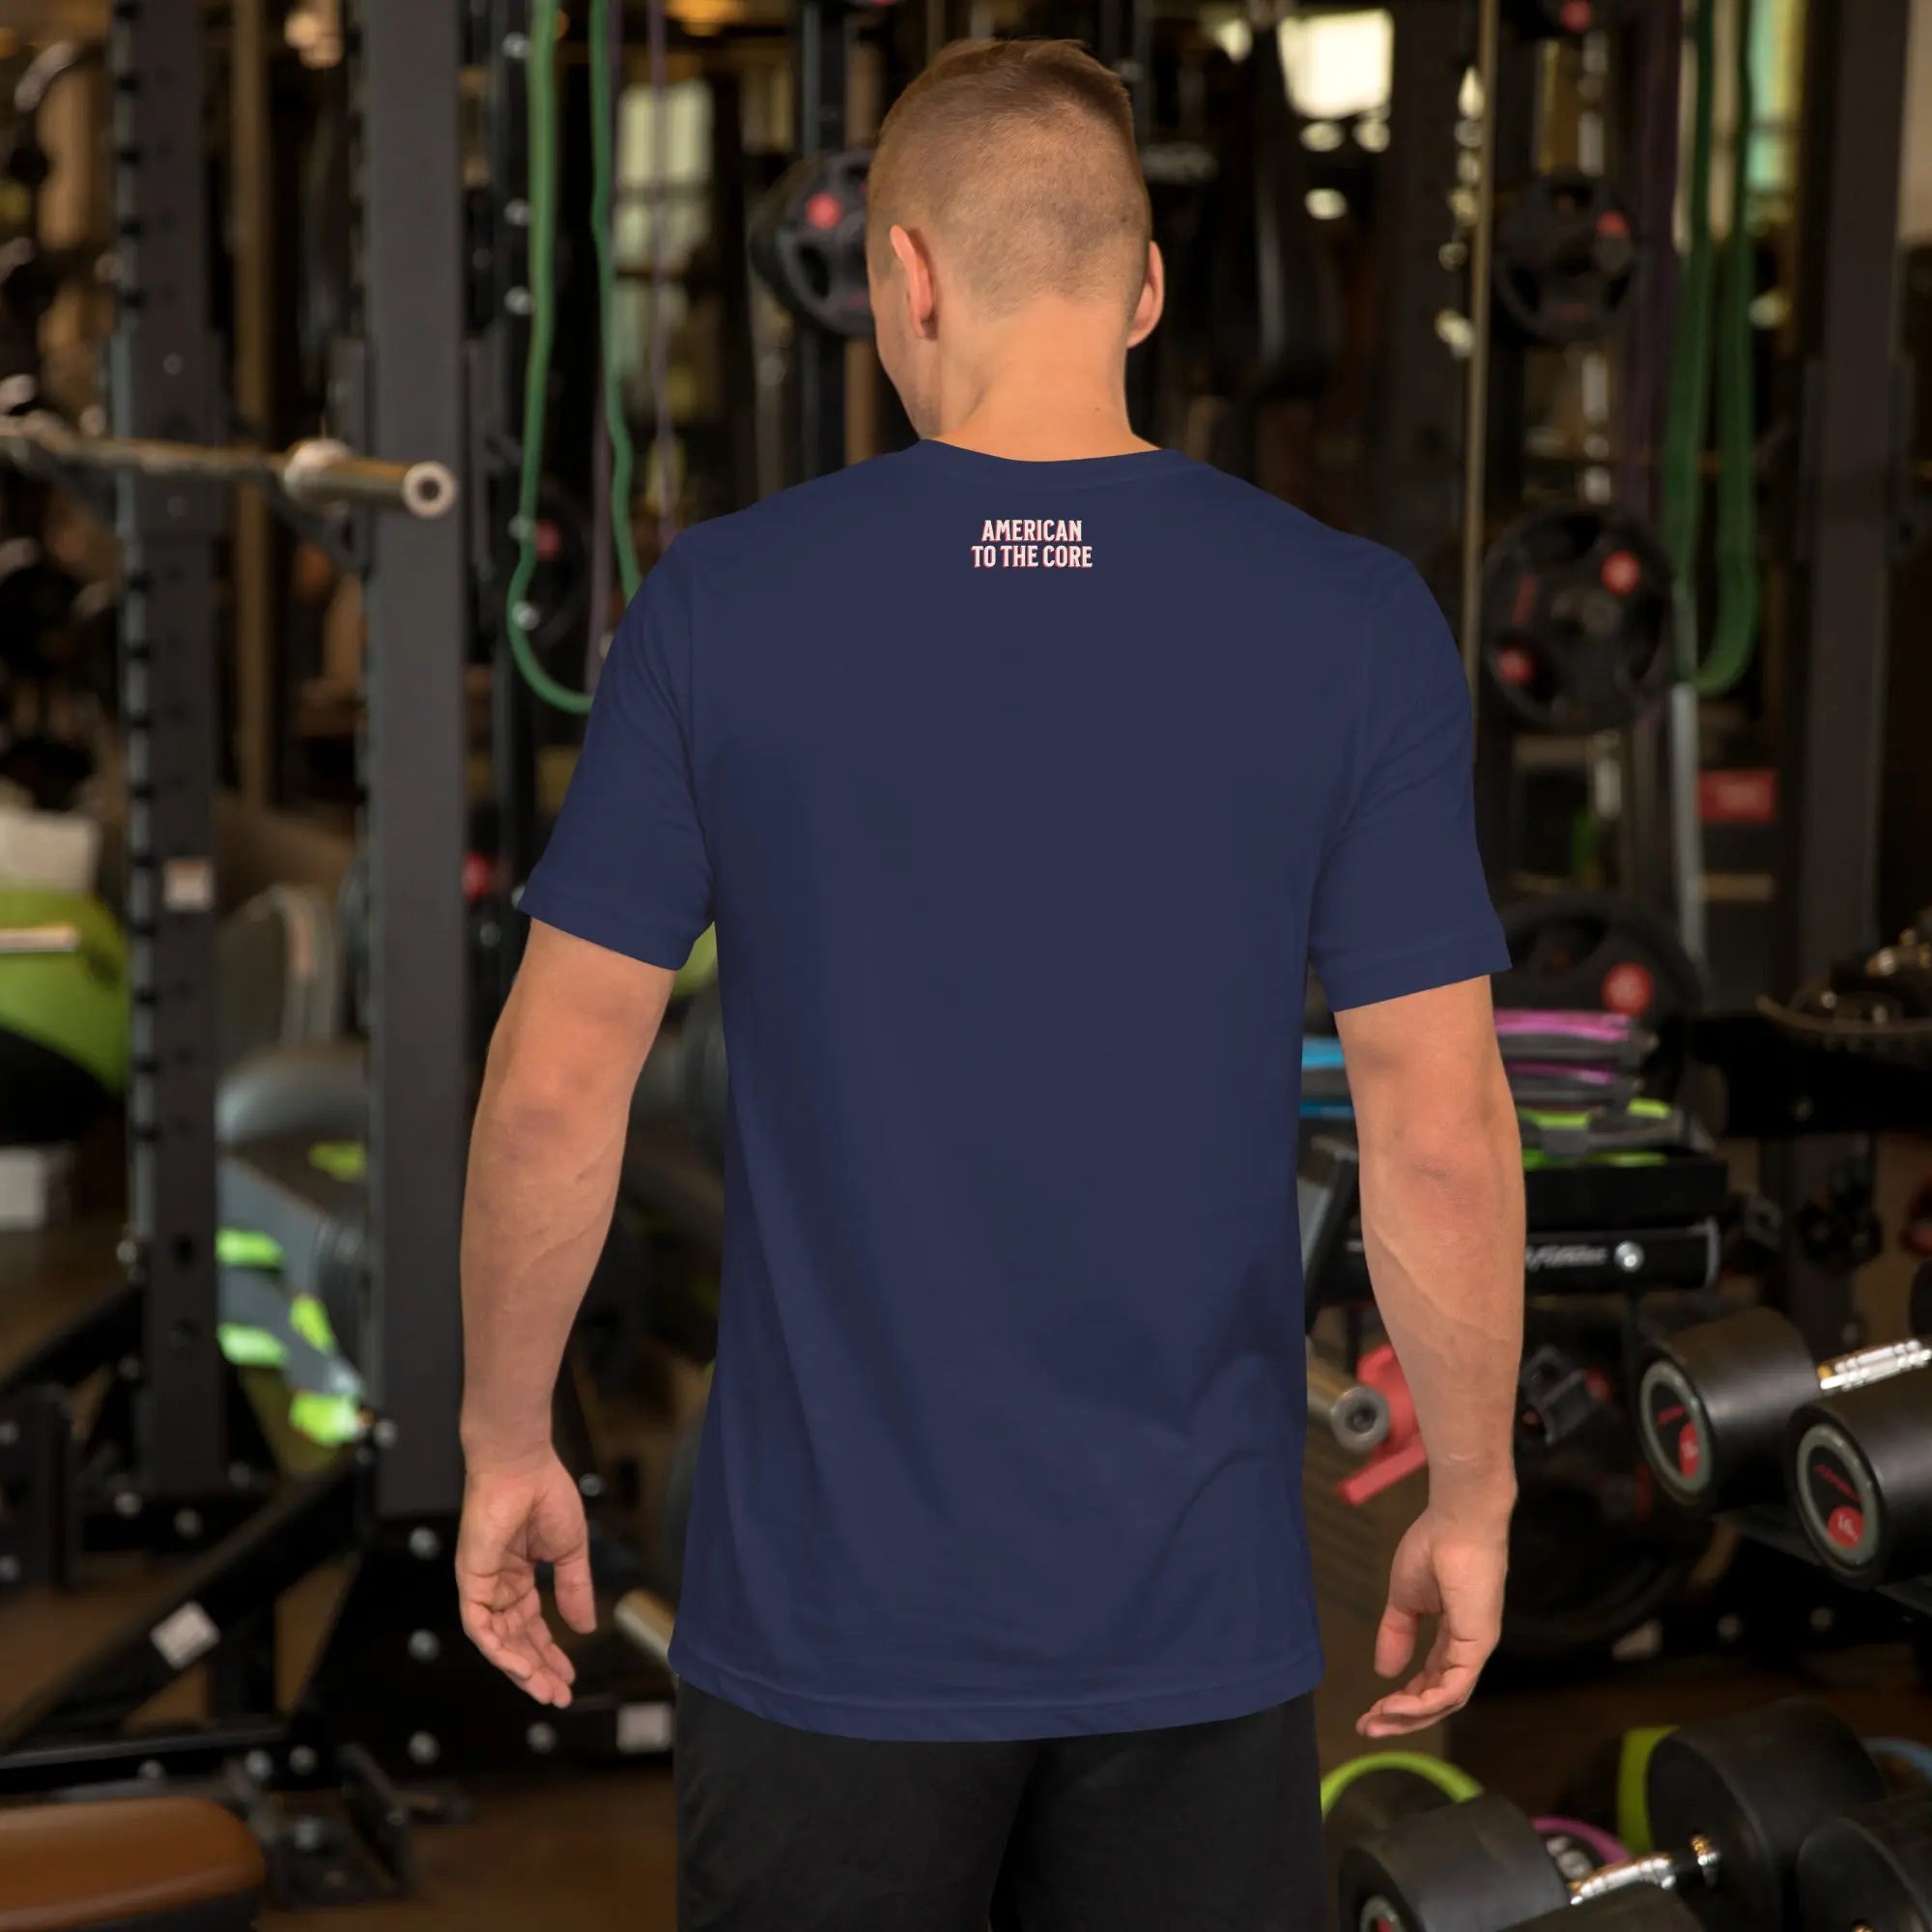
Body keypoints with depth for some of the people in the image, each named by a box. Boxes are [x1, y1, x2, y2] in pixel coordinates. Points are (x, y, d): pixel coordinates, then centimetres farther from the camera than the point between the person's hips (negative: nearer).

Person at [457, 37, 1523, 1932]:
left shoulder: (720, 605, -7)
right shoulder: (1353, 624, -7)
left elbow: (554, 1084, -4)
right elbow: (1439, 1134, -7)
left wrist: (504, 1445, 9)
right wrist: (1470, 1500, 6)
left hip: (833, 1611, 0)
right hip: (1191, 1619, 1)